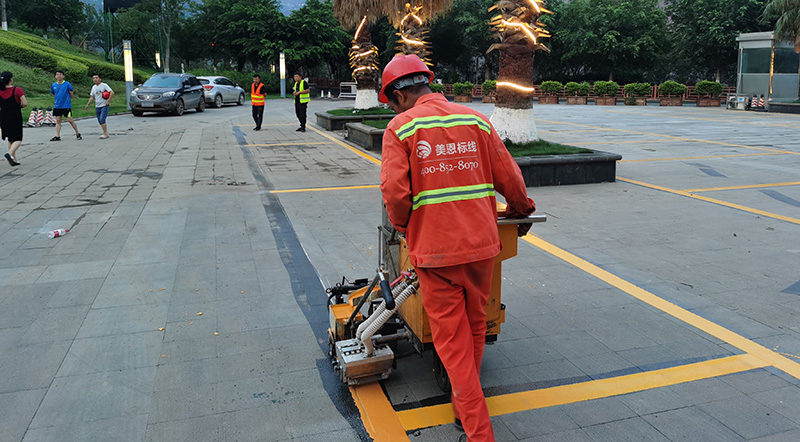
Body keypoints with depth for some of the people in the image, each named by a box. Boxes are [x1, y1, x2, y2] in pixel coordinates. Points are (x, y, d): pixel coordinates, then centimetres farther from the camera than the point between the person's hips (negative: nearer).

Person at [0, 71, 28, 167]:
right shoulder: (17, 90, -11)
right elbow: (25, 103, -14)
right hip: (15, 118, -5)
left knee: (10, 139, 17)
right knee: (18, 139, 1)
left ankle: (14, 159, 19)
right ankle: (10, 154, -24)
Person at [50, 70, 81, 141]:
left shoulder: (67, 84, -6)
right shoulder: (53, 85, 6)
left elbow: (71, 94, 3)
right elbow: (53, 94, 20)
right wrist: (58, 100, 15)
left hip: (66, 106, -4)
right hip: (57, 106, 4)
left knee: (70, 120, -4)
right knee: (58, 120, 4)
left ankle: (77, 133, 12)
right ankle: (57, 136, 4)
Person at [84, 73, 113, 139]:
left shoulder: (104, 85, -6)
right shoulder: (93, 87, 14)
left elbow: (112, 92, -14)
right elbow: (92, 97, 22)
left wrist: (108, 101, -20)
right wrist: (88, 104, 14)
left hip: (104, 106, -7)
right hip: (97, 107, 7)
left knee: (102, 119, -17)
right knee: (100, 121, 7)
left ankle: (105, 134, -11)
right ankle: (106, 133, 16)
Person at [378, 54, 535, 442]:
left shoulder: (400, 128, -5)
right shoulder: (476, 120, 6)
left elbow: (395, 192, -14)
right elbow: (509, 177, 8)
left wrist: (403, 227, 6)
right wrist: (522, 211, 27)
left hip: (435, 249, -4)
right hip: (481, 243, 4)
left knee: (452, 340, 6)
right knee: (474, 328, 20)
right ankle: (465, 408, 39)